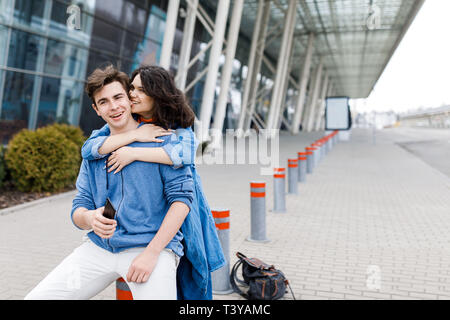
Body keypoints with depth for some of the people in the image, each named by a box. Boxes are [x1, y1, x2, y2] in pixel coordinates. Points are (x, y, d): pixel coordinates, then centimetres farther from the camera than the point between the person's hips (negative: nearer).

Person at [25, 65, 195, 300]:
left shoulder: (160, 139, -2)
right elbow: (78, 208, 11)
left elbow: (182, 196, -9)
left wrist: (151, 253, -15)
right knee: (37, 297, -3)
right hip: (99, 248, 4)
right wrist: (90, 218, -15)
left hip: (153, 246, -4)